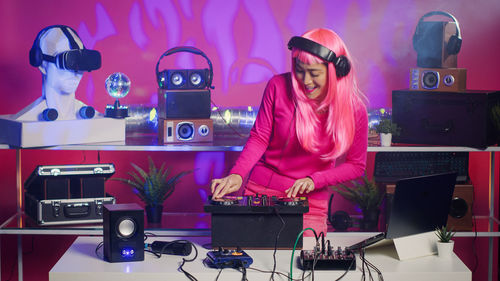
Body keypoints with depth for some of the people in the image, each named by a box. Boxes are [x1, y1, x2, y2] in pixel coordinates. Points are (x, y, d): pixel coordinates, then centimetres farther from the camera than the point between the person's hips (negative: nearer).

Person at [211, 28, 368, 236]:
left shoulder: (354, 110, -12)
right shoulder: (279, 87, -11)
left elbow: (356, 165, 0)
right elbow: (259, 138, -3)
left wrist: (314, 181, -13)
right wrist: (236, 175, -18)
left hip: (311, 201, 0)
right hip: (261, 191, 1)